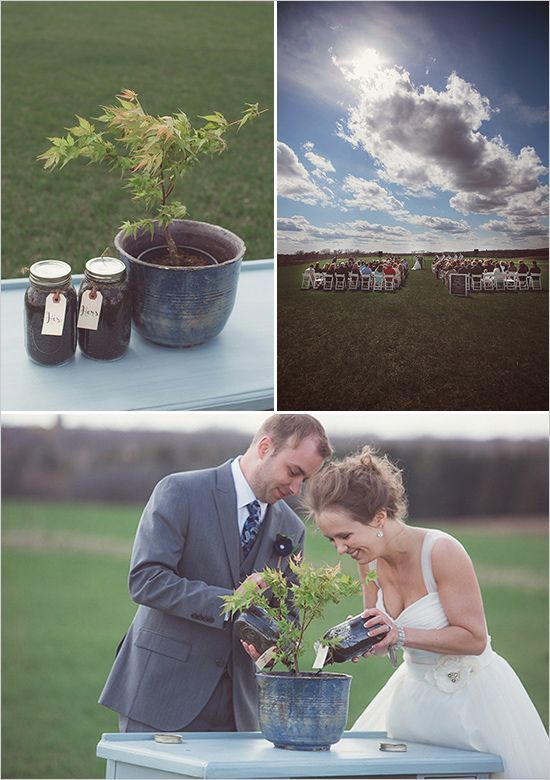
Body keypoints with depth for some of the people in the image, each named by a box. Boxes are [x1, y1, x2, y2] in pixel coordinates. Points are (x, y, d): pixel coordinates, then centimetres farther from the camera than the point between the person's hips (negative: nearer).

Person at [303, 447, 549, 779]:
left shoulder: (442, 552, -25)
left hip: (471, 696, -6)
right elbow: (381, 642, 6)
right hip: (416, 690, 6)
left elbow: (474, 639, -22)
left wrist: (400, 634, -30)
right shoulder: (369, 559, -5)